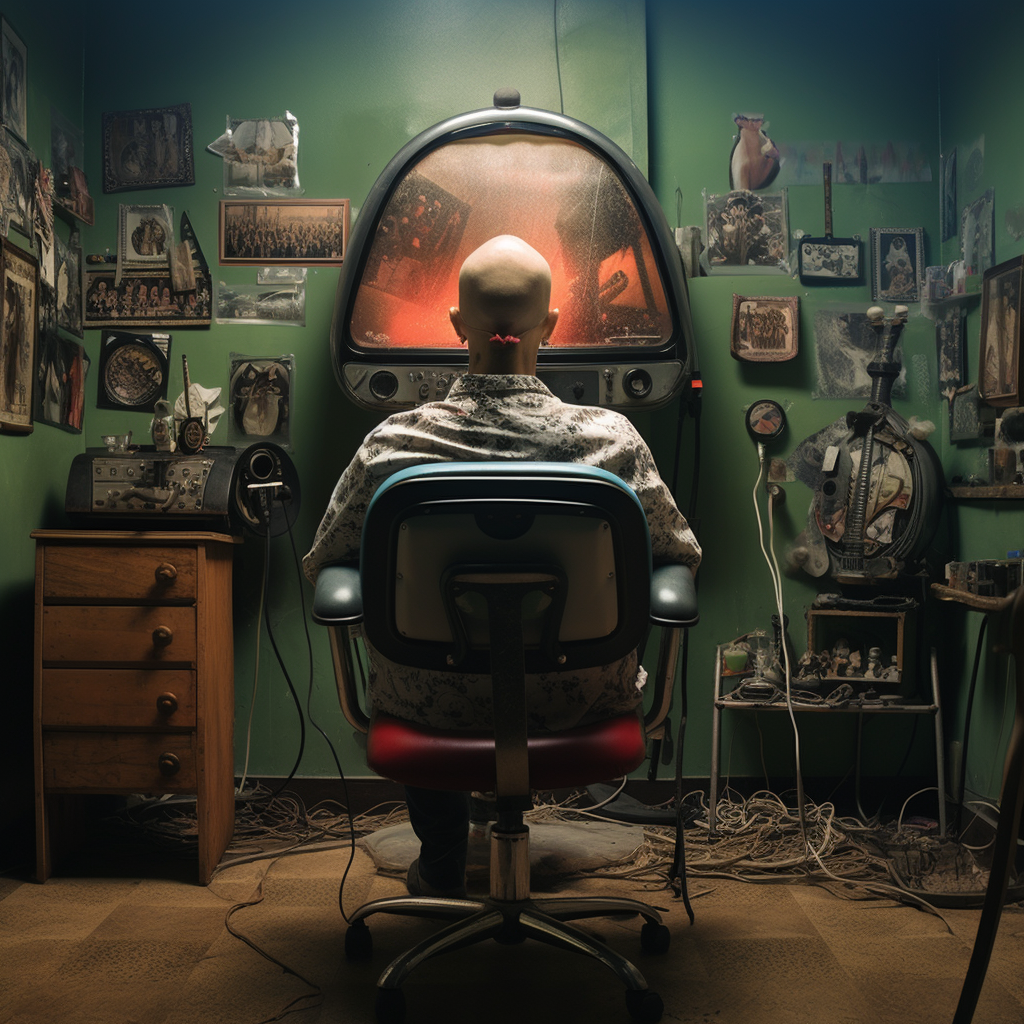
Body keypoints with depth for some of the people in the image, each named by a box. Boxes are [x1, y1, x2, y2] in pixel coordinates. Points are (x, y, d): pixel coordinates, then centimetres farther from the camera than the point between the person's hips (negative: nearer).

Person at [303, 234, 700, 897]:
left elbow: (321, 565, -1)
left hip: (434, 708, 0)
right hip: (579, 705, 1)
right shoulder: (613, 440, -18)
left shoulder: (391, 445, -18)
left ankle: (442, 870, 49)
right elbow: (684, 557, -1)